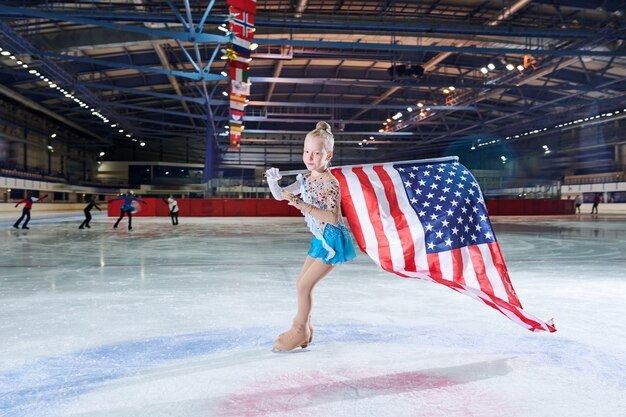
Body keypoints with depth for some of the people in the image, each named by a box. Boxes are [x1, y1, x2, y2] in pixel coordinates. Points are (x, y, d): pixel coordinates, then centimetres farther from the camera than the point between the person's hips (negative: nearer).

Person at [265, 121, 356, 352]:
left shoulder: (330, 183, -21)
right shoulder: (306, 178, 4)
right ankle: (304, 329, 30)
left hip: (332, 241, -9)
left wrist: (305, 206, -36)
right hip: (320, 239, 9)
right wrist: (272, 180, -12)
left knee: (304, 285, -6)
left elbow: (333, 218, -29)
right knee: (302, 283, 15)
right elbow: (280, 195, 8)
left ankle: (300, 330, 14)